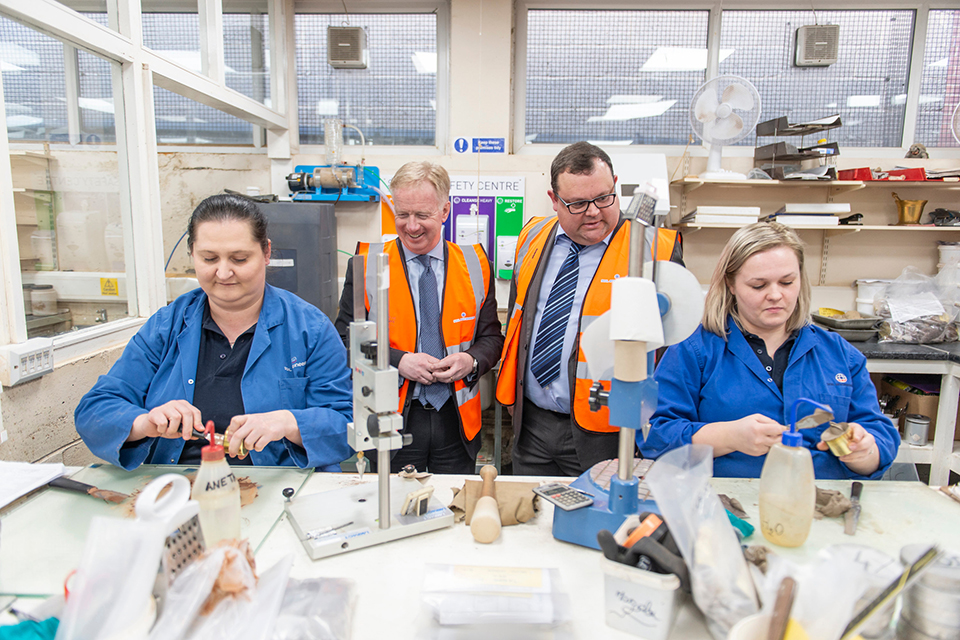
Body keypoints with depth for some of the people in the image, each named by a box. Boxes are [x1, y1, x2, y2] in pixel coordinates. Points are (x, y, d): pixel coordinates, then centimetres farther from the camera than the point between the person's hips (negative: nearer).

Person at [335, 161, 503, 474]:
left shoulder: (475, 266, 2)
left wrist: (472, 361, -13)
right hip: (393, 421, -1)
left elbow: (491, 336, 7)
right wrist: (397, 361, -17)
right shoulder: (367, 265, -2)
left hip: (457, 421, 2)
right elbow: (346, 338, -2)